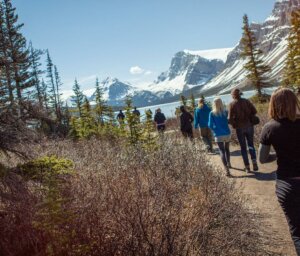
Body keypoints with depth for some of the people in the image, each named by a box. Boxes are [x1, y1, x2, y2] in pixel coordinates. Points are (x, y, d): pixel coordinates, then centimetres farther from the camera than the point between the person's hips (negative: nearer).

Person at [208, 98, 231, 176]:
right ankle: (228, 164, 41)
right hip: (227, 133, 3)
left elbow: (210, 125, -6)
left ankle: (227, 169, -19)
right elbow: (228, 121, 8)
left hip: (218, 135, -3)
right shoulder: (225, 112, -3)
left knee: (222, 151, -5)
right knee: (227, 149, 24)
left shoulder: (212, 114, -7)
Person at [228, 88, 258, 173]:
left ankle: (247, 167, 9)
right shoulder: (246, 101, 0)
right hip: (249, 126, 2)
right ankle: (254, 161, -4)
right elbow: (254, 111, -3)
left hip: (240, 128, -2)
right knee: (251, 145, 16)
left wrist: (234, 125, 5)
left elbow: (230, 118, -13)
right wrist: (249, 118, 10)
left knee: (243, 147, 9)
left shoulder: (232, 104, -8)